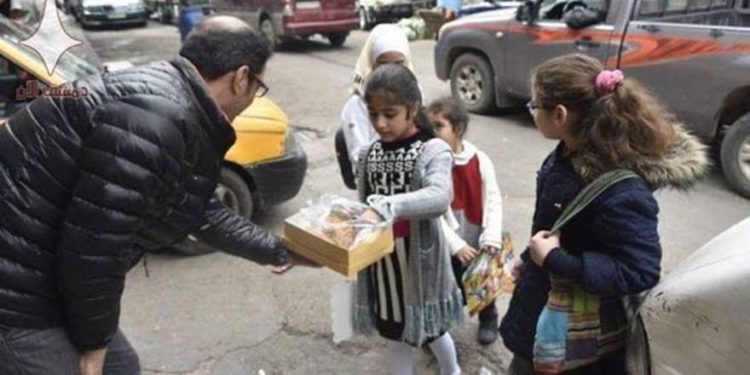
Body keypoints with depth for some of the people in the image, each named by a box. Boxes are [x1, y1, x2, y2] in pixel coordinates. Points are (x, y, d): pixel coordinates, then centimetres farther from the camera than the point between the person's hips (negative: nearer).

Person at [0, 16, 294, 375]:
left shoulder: (174, 104, 7)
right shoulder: (155, 117, -26)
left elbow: (202, 213, 19)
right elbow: (91, 245, -27)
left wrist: (279, 251, 27)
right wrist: (93, 343, -10)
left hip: (31, 281, 10)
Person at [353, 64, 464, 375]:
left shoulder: (433, 150, -17)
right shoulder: (368, 155, 0)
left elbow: (440, 198, -37)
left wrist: (386, 205, -48)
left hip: (420, 258, -3)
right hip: (383, 260, 4)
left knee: (431, 330, 20)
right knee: (397, 335, 18)